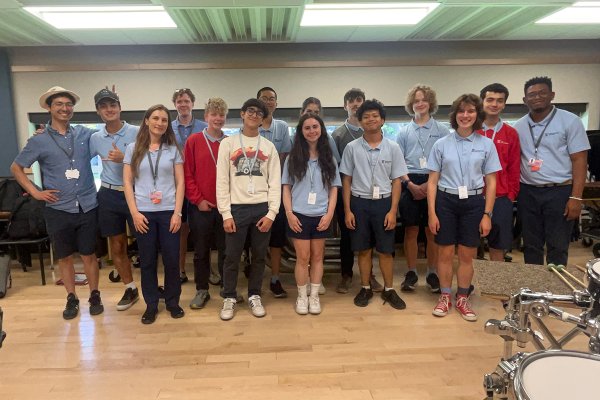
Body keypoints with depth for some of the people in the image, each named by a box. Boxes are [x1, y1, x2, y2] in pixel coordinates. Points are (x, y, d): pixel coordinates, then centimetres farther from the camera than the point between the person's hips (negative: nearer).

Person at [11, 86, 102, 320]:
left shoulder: (85, 134, 2)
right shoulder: (39, 141, 0)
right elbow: (16, 168, 10)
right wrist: (35, 192, 0)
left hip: (87, 207, 0)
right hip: (58, 209, 0)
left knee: (89, 255, 8)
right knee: (64, 257, 11)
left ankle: (95, 296, 23)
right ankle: (71, 299, 26)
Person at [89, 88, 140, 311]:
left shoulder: (136, 132, -7)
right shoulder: (95, 138, 6)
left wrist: (124, 159, -21)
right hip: (109, 196, 4)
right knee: (117, 247, 11)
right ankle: (130, 289, 27)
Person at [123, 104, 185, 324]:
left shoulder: (173, 149, 6)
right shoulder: (133, 148, 5)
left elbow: (180, 182, 3)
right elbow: (127, 182, 3)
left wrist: (177, 212, -6)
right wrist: (134, 212, -6)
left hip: (168, 211, 0)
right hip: (143, 213, 0)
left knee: (172, 260, 4)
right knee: (147, 261, 6)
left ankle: (172, 301, 21)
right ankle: (151, 305, 20)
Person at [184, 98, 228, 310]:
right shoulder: (193, 141, -1)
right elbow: (187, 174, -3)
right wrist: (198, 199, -8)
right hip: (201, 206, -1)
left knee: (226, 249, 10)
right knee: (201, 251, 9)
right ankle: (202, 291, 22)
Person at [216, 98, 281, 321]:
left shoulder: (269, 146, 7)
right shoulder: (228, 143, 3)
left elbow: (275, 182, 3)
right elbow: (222, 181, -1)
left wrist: (271, 213, -6)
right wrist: (225, 214, -7)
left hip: (262, 208, 2)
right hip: (237, 208, -1)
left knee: (259, 256, 10)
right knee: (232, 256, 4)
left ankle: (254, 296, 25)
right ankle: (229, 298, 21)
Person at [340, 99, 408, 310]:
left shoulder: (393, 148, 0)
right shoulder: (352, 147, 0)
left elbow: (396, 181, 1)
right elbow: (346, 180, 3)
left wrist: (393, 210, -6)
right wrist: (347, 210, -2)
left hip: (384, 203, 0)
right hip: (359, 203, 0)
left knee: (386, 250, 7)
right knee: (363, 250, 9)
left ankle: (389, 290, 23)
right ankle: (365, 288, 24)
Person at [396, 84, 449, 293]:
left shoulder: (441, 130, 6)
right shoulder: (404, 131, 10)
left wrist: (430, 184, -10)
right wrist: (410, 184, -7)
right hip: (410, 185, 1)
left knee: (432, 231, 3)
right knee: (411, 230, 4)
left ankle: (432, 273, 16)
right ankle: (411, 273, 15)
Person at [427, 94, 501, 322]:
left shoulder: (486, 144, 3)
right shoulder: (442, 144, 1)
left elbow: (491, 182, 4)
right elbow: (432, 181, 1)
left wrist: (487, 214, -2)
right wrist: (432, 213, -4)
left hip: (473, 202, 1)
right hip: (446, 201, 0)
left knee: (467, 255, 8)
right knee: (445, 253, 5)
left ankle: (462, 299, 24)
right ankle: (445, 297, 22)